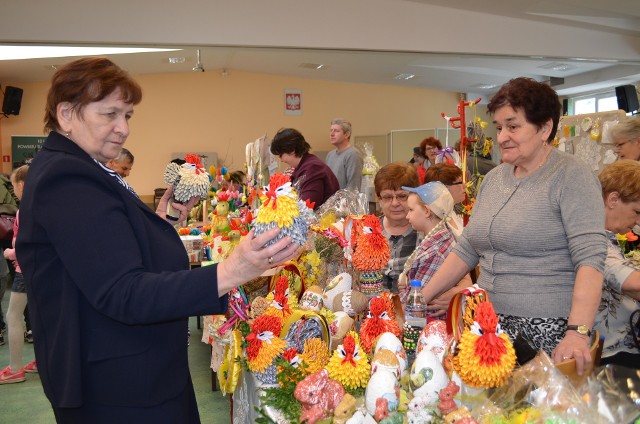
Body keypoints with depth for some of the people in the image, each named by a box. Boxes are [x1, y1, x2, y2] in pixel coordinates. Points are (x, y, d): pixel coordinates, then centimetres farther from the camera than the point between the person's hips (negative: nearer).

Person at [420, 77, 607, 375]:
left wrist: (578, 332, -28)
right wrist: (422, 299, 7)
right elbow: (466, 251, 13)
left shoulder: (571, 177, -9)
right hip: (492, 325, 6)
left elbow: (590, 259, -17)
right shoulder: (494, 178, 10)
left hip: (548, 330, -5)